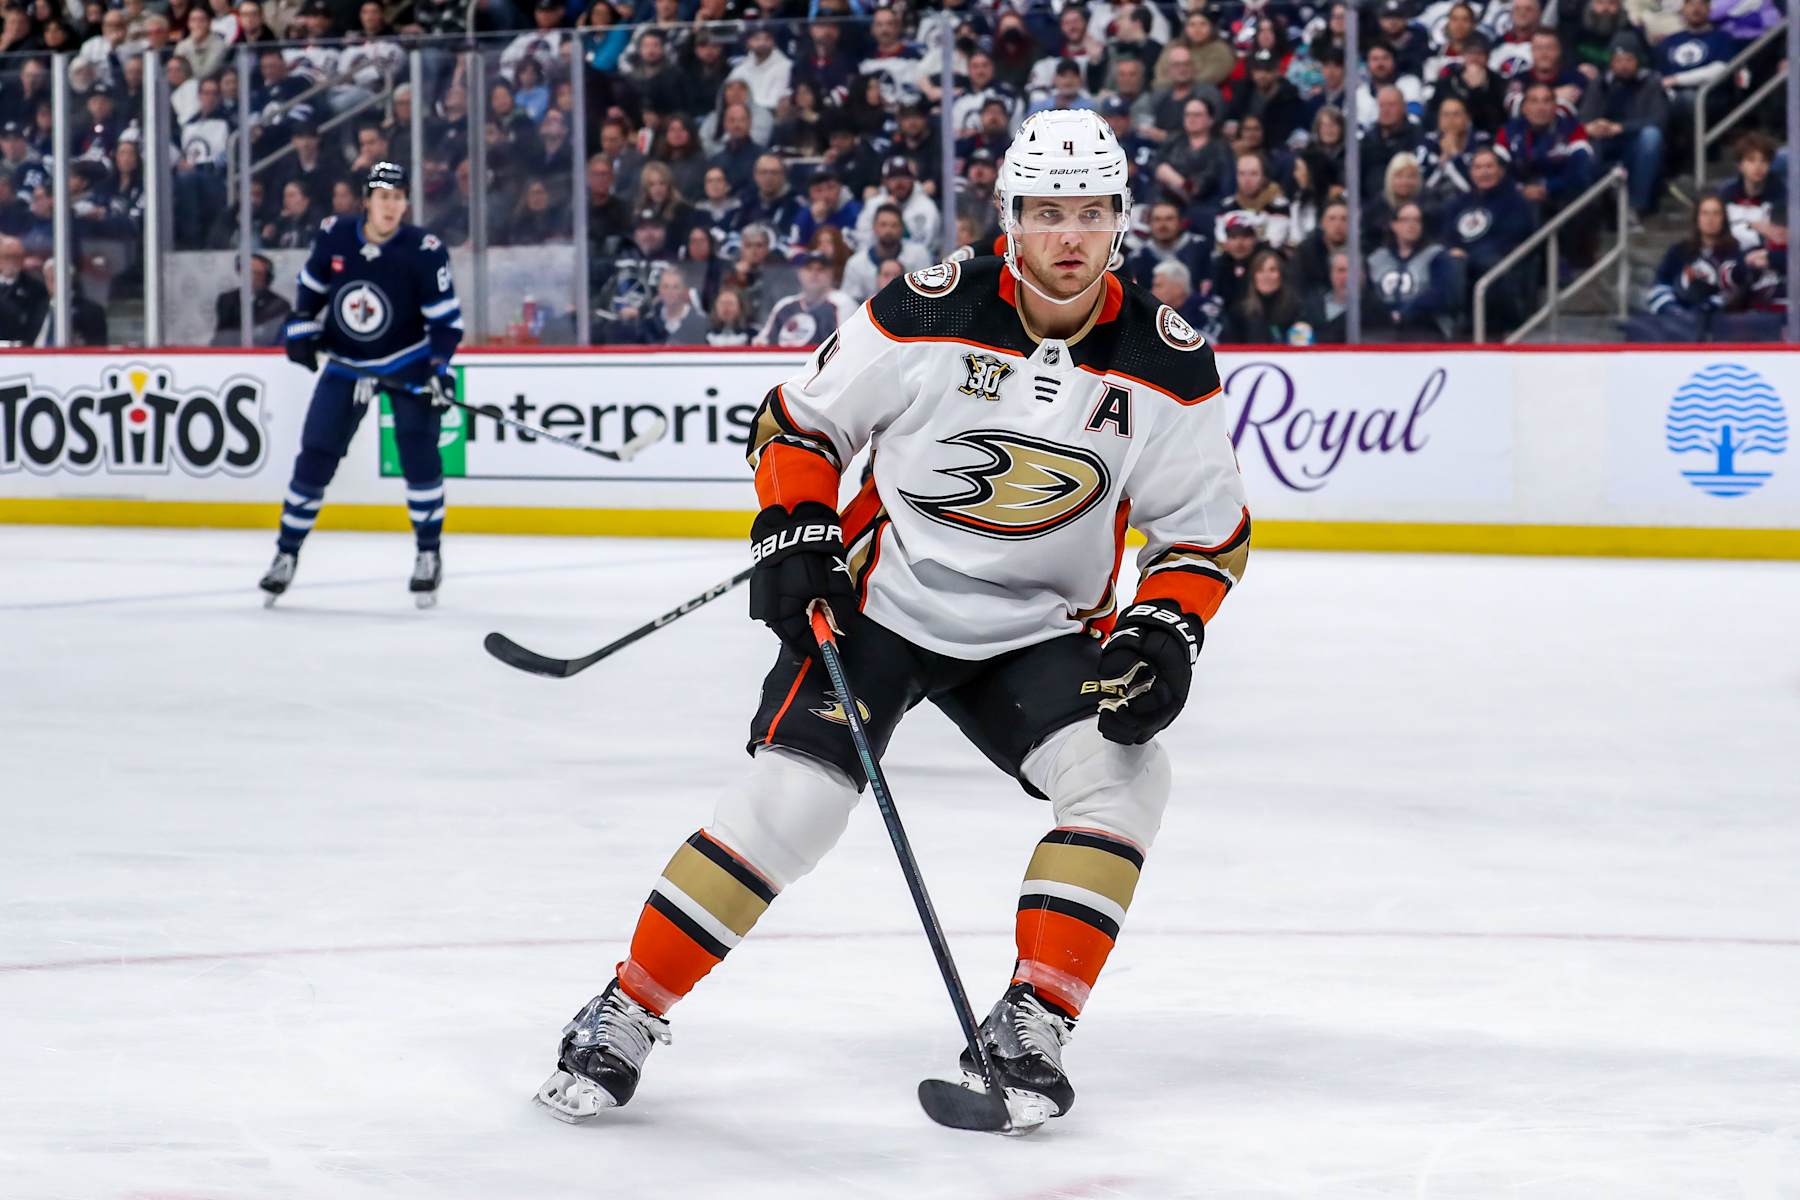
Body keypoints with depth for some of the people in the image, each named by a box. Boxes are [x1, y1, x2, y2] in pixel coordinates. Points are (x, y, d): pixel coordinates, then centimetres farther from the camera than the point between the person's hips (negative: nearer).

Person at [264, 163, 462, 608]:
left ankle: (429, 555, -2)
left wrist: (440, 369, -25)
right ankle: (287, 551, 13)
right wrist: (302, 329, 1)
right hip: (345, 364, 2)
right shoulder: (333, 237, -11)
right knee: (315, 455, 0)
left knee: (418, 452, -15)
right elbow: (312, 285, 9)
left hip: (408, 361, -2)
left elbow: (445, 316, -15)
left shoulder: (424, 251, -19)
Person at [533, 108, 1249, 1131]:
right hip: (880, 603, -2)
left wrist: (1165, 631, -16)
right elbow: (800, 420, -1)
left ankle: (1031, 1026, -11)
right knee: (791, 799, -16)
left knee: (1122, 773, -21)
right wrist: (793, 536, -13)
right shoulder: (928, 315, -15)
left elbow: (1210, 533, 0)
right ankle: (628, 1014, -3)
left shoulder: (1167, 364, -9)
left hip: (1040, 630, 3)